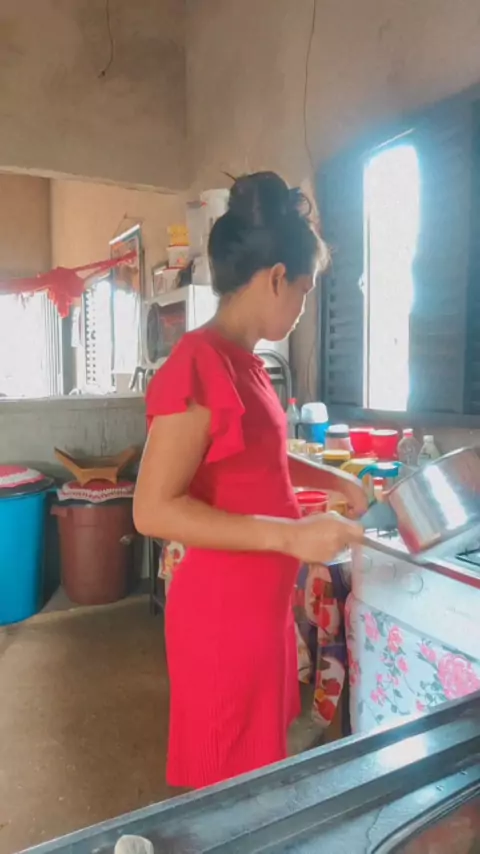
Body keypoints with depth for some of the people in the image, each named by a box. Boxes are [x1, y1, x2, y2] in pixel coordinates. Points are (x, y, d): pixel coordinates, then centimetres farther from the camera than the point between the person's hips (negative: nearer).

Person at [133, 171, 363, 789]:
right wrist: (289, 535, -26)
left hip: (261, 605, 9)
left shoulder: (243, 362, 6)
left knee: (258, 770, 26)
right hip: (222, 614, -9)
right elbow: (153, 510, -25)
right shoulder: (199, 363, -22)